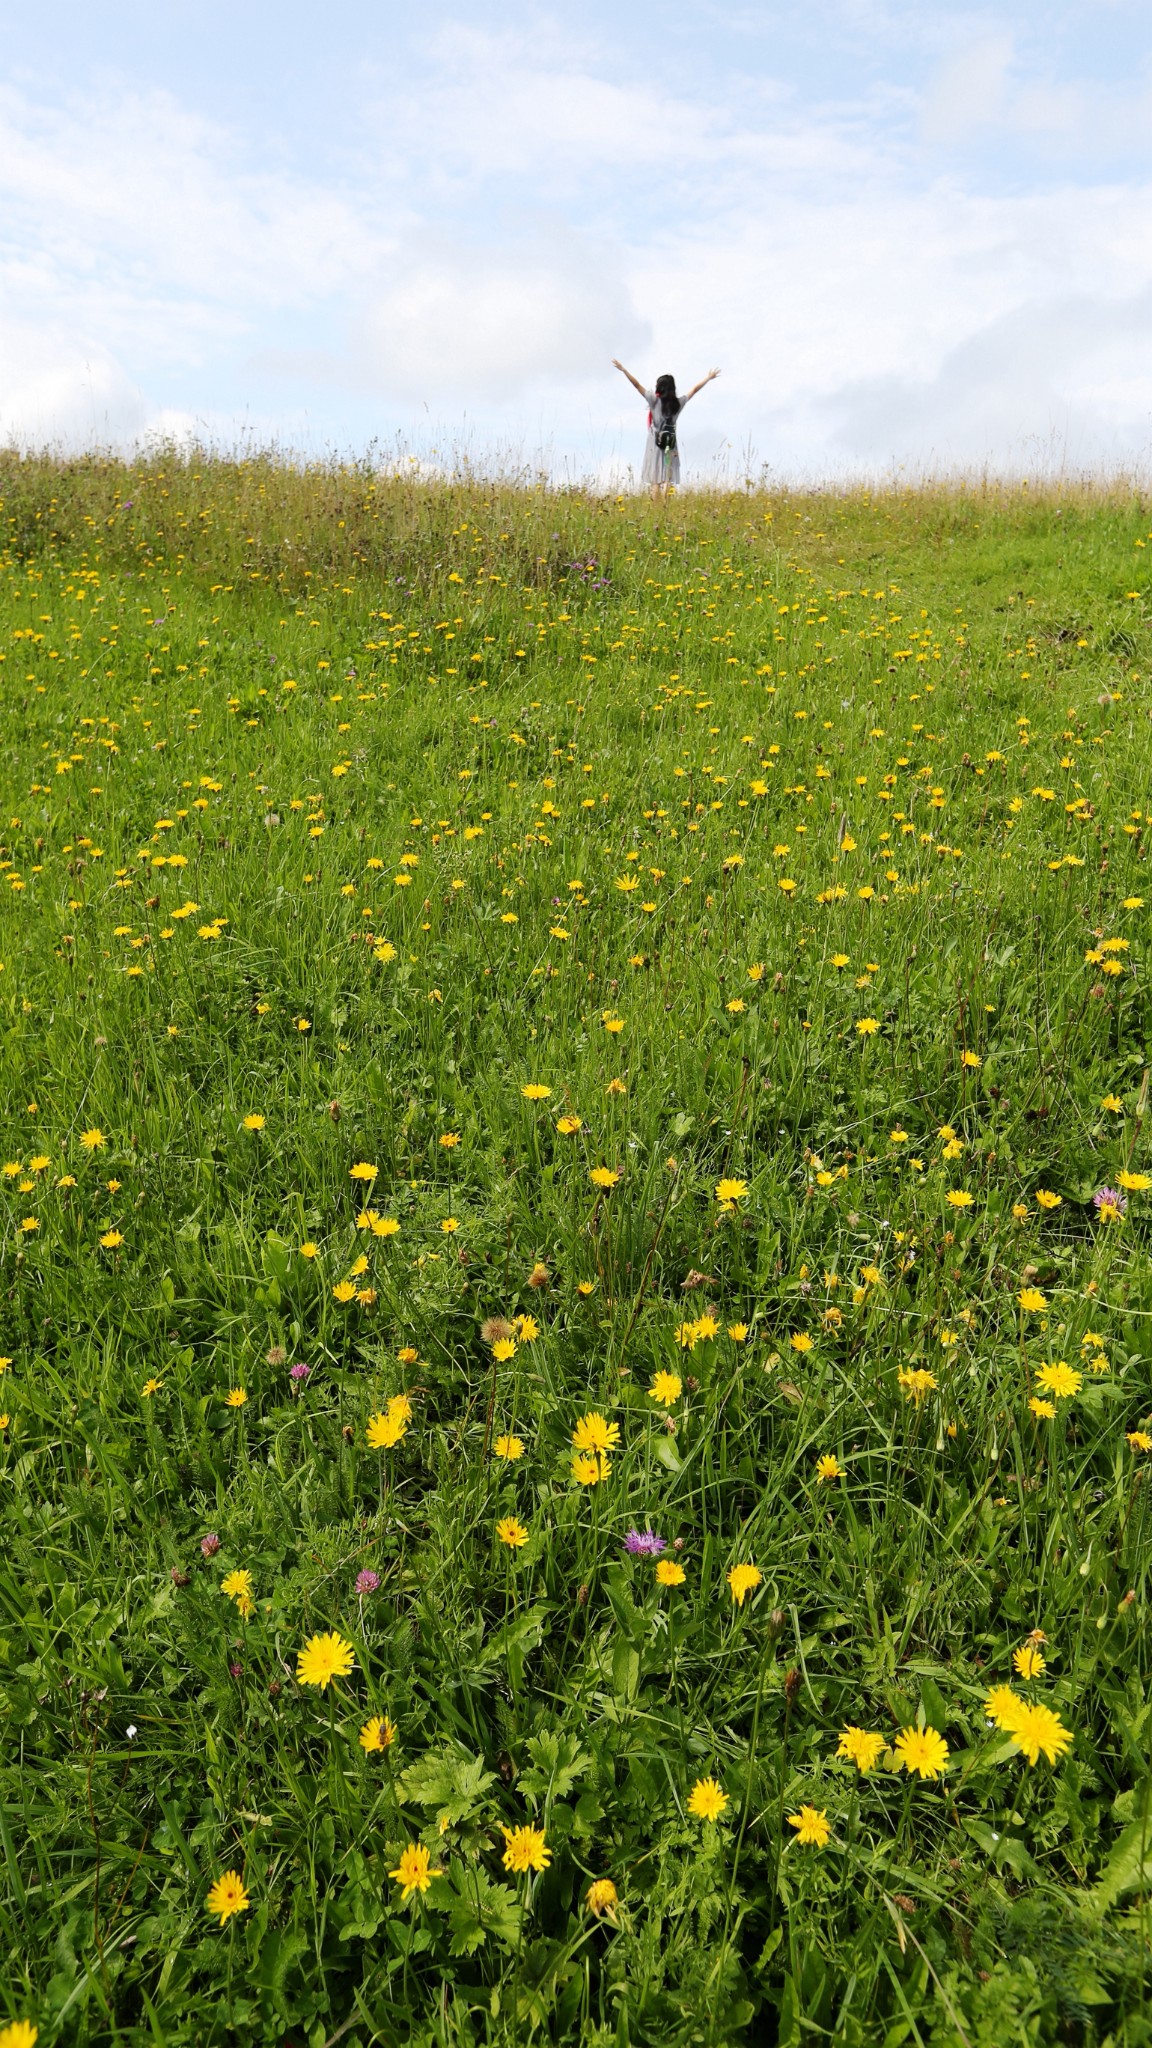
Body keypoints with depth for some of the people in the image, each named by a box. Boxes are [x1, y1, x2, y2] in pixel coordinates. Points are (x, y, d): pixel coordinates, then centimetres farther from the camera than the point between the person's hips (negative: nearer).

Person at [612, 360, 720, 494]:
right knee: (667, 480, 2)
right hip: (670, 445, 3)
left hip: (656, 445, -3)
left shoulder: (655, 400, -7)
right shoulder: (678, 403, 2)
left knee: (655, 480, -2)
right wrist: (709, 377, 26)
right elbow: (694, 389, 14)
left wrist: (623, 369, -4)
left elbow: (637, 385, -8)